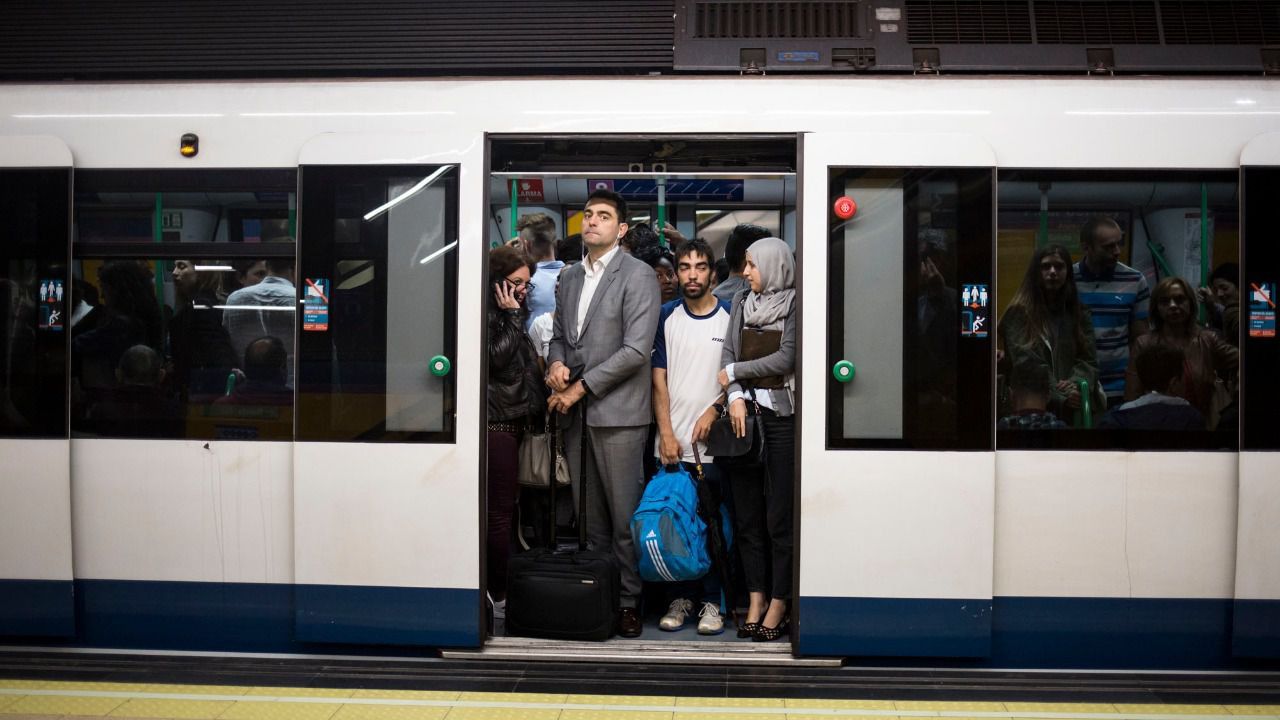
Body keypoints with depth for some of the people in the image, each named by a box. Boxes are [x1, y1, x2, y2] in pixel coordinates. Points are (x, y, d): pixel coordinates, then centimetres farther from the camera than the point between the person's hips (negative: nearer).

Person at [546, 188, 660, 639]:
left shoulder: (638, 276, -5)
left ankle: (630, 600, 11)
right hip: (575, 413, 6)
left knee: (624, 516, 0)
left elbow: (636, 349, -13)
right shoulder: (569, 277, 16)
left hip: (617, 413, -6)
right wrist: (556, 363, -1)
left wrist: (580, 387, -12)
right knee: (590, 517, 10)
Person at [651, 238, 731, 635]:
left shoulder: (731, 316, 3)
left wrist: (713, 411, -9)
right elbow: (659, 378, 5)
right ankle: (680, 597, 14)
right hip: (672, 443, 2)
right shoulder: (666, 316, 7)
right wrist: (666, 432, -3)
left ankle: (712, 601, 9)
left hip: (713, 442, -2)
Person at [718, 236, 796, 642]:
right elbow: (728, 352, 8)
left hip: (782, 417, -6)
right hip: (745, 414, 6)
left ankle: (778, 605, 6)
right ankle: (756, 600, 15)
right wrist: (735, 396, -7)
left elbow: (786, 358, -11)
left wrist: (734, 373, -2)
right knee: (746, 514, 7)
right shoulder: (741, 301, 15)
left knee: (780, 517, -2)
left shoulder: (795, 304, -3)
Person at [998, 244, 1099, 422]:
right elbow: (1026, 366, -9)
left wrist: (1075, 385, -15)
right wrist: (1060, 396, -20)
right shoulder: (1019, 314, 1)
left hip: (1076, 410, 3)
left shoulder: (1079, 313, 14)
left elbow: (1088, 360, 6)